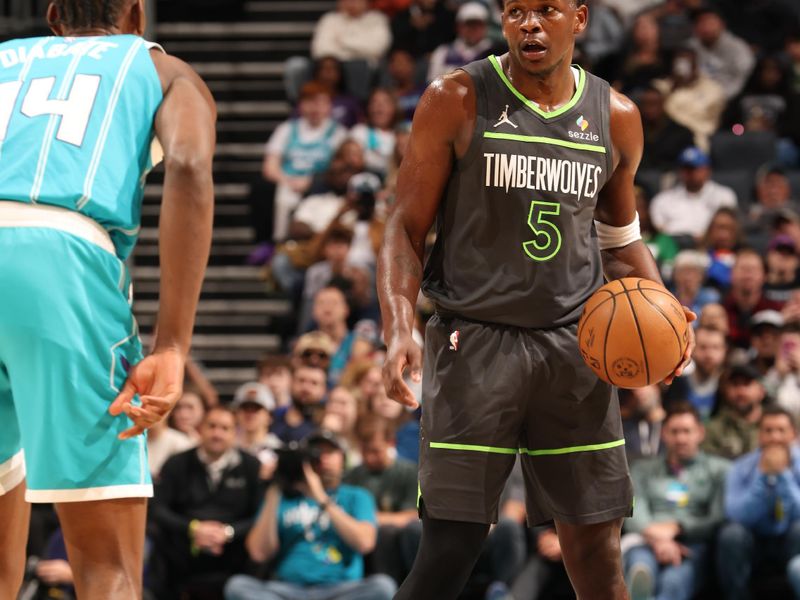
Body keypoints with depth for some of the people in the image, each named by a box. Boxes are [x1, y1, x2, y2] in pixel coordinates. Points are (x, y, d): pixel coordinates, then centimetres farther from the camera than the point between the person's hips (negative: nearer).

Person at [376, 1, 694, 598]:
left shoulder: (616, 118, 8)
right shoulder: (456, 101, -3)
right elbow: (407, 226, -2)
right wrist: (399, 327, -17)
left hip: (576, 344, 3)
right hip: (474, 341, -3)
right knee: (451, 548, -7)